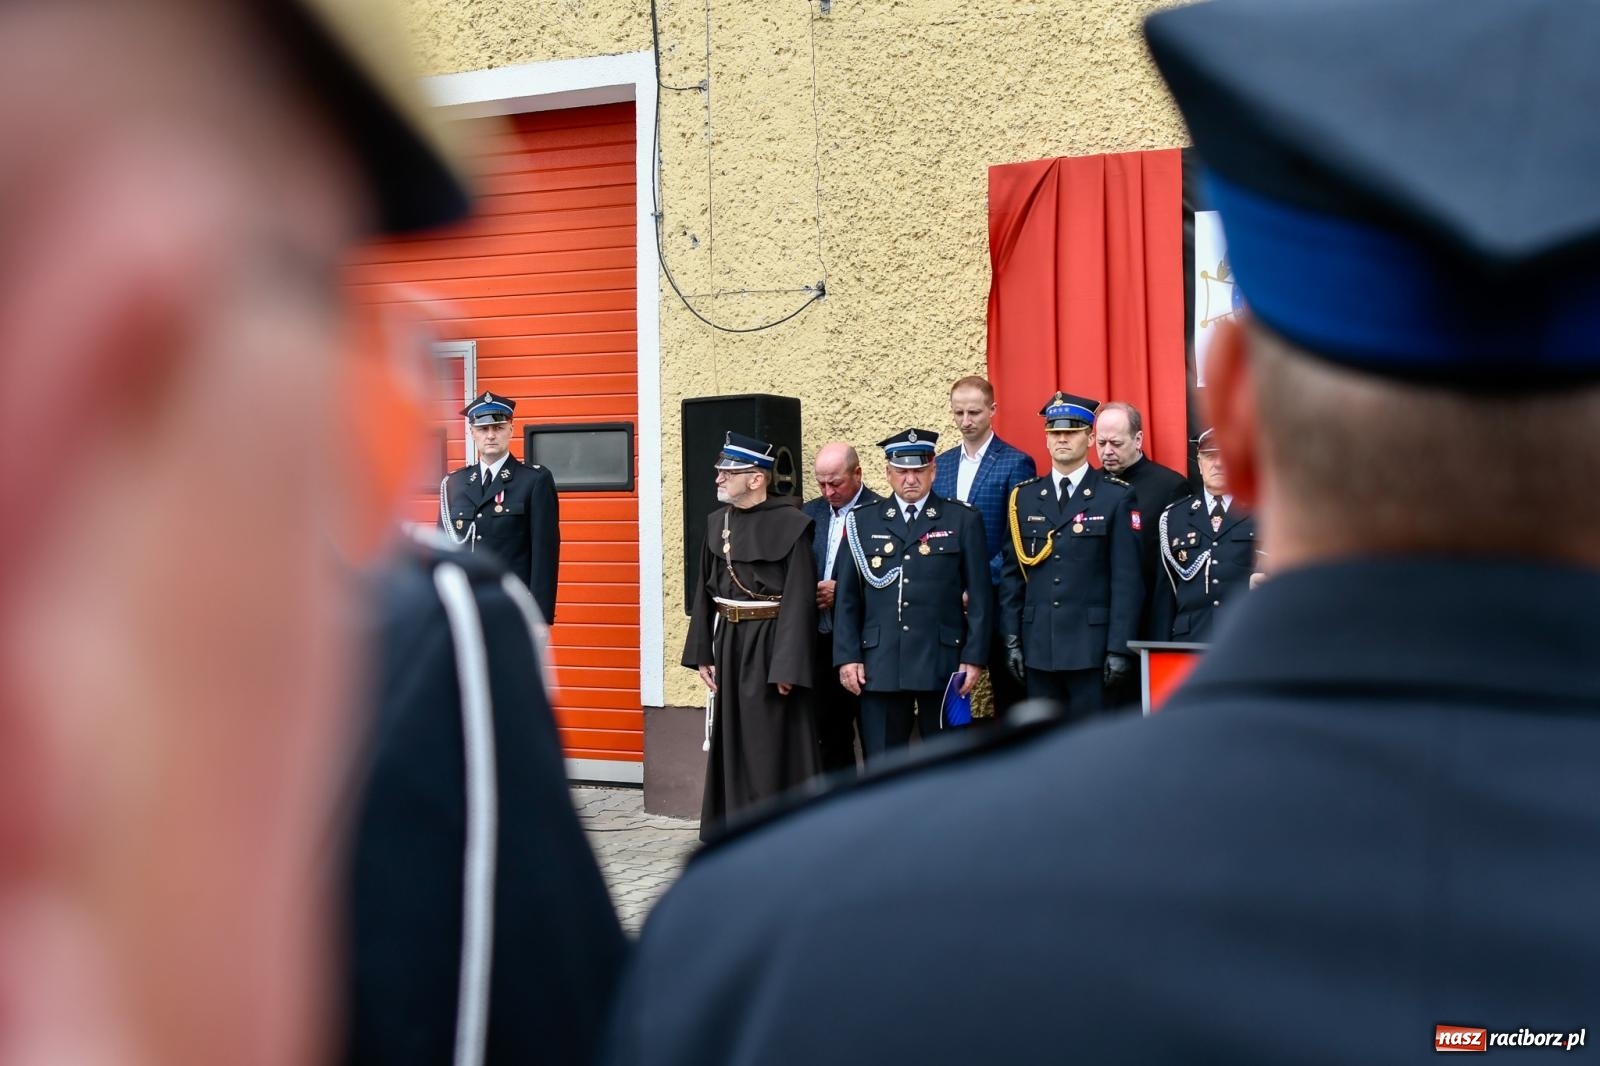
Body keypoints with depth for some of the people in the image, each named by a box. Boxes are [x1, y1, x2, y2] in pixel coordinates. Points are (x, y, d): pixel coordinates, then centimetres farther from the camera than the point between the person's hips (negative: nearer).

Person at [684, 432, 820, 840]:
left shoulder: (791, 524, -13)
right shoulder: (718, 522, 7)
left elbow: (799, 600, -15)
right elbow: (705, 591, 11)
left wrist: (788, 666, -19)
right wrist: (702, 653, 8)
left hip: (771, 644, -6)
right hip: (728, 642, 6)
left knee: (773, 744, -1)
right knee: (732, 741, 12)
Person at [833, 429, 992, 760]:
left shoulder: (963, 520, 6)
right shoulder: (862, 522, 10)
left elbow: (979, 596, 3)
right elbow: (847, 598, 8)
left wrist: (974, 657, -3)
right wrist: (847, 657, 1)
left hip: (943, 664, -1)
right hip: (879, 667, 1)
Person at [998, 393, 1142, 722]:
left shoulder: (1116, 497, 0)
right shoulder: (1024, 497, 11)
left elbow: (1127, 580, -4)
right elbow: (1012, 574, 11)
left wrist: (1119, 649, -10)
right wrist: (1012, 640, 5)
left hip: (1092, 647, -3)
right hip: (1038, 647, 3)